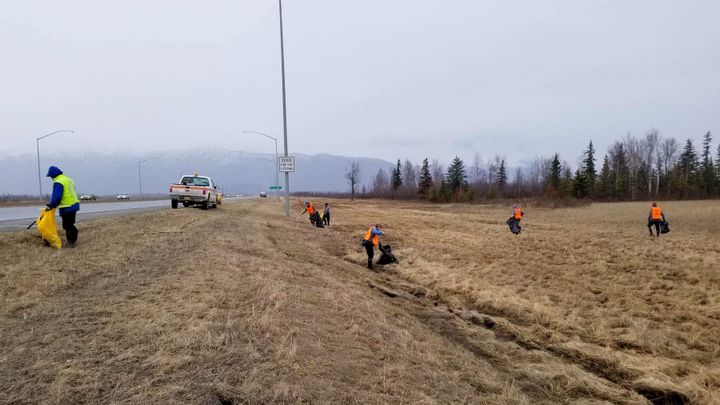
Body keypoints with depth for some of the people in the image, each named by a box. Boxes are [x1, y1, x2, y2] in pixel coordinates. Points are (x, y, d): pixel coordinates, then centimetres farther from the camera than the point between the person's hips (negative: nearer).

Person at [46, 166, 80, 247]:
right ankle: (74, 240, 23)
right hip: (74, 205, 9)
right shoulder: (68, 179, 15)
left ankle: (71, 242, 0)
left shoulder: (58, 182, -15)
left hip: (67, 208, -9)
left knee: (67, 226, -2)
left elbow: (56, 197, -23)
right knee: (71, 224, 18)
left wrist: (51, 205, -12)